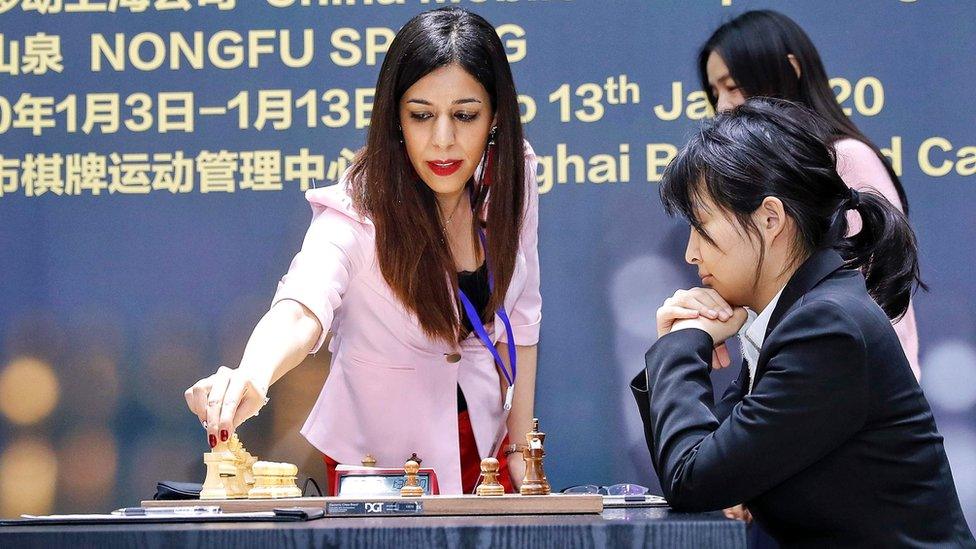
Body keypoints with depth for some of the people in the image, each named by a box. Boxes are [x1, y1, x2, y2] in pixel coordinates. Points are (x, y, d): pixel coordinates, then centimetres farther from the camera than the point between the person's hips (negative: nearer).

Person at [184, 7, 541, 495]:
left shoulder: (510, 182, -12)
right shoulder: (359, 212, -27)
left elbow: (519, 318, 0)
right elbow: (301, 310, -45)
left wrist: (520, 448, 0)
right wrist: (251, 377, -66)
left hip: (482, 443, 4)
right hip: (378, 459, -4)